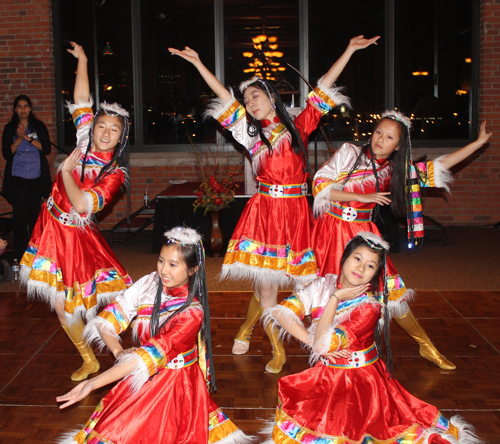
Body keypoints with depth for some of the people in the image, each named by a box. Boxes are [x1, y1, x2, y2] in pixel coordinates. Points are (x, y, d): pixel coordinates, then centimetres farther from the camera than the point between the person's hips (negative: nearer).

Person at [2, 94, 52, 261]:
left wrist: (28, 138, -12)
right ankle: (20, 253, 1)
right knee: (19, 215, -5)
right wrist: (19, 139, -12)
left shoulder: (39, 126, 9)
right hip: (17, 178, 0)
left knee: (35, 214, 0)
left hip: (36, 178, 0)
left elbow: (47, 149, -2)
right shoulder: (9, 128, 8)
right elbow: (6, 153, 1)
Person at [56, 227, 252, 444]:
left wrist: (93, 383, -32)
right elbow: (107, 319, -5)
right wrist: (119, 351, -25)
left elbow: (152, 355, -28)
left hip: (174, 384, -4)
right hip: (143, 377, 5)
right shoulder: (149, 284, -6)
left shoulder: (192, 312, -22)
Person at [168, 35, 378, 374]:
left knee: (267, 282, 2)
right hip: (264, 210, 0)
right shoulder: (251, 133, 10)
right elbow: (224, 97, 8)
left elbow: (323, 88, 7)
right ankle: (277, 350, 15)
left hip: (295, 210, 0)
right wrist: (198, 63, 6)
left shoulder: (298, 126, 8)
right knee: (265, 284, -1)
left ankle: (246, 327, 28)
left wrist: (349, 50, 8)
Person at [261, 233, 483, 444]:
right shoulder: (322, 286, -3)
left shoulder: (369, 307, -18)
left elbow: (324, 344, -25)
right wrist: (313, 341, -18)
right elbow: (281, 312, -11)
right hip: (325, 377, 5)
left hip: (361, 381, -5)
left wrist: (335, 298, -23)